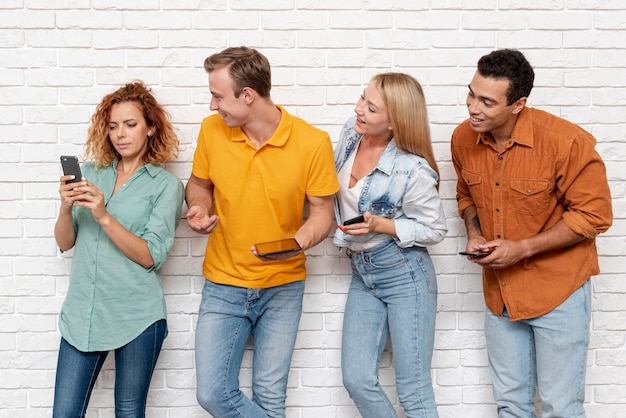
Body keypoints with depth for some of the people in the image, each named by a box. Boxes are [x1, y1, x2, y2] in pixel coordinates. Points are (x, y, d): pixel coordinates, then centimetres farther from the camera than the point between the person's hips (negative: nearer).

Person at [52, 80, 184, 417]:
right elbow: (65, 242, 7)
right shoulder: (90, 172, 9)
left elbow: (150, 256, -10)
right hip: (82, 312, 3)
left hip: (136, 317, -3)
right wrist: (66, 208, -13)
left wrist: (103, 215, -20)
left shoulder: (166, 185, -2)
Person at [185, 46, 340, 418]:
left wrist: (293, 244, -24)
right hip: (223, 285, 2)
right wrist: (199, 209, -11)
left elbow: (322, 212, -5)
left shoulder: (313, 142, -14)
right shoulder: (212, 129, -6)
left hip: (282, 288, -2)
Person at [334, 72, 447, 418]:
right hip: (362, 274, 7)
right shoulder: (351, 131, -4)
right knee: (357, 380, 6)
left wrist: (380, 225, -23)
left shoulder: (412, 169, -22)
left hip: (405, 274, -6)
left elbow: (434, 230, -12)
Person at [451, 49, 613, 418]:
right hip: (500, 288, 5)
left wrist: (522, 248, -21)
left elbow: (594, 215, -17)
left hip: (557, 289, -5)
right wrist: (474, 232, -6)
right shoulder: (464, 138, -4)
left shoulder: (566, 142, -23)